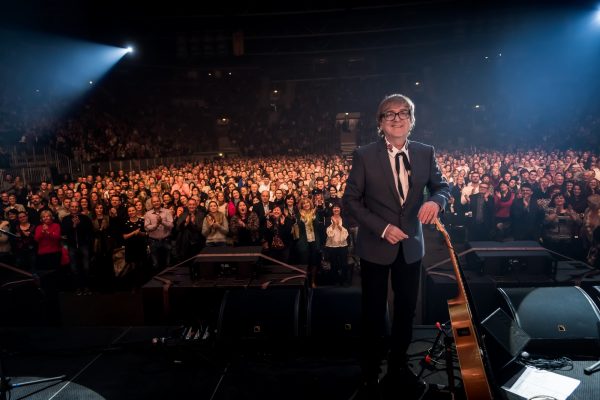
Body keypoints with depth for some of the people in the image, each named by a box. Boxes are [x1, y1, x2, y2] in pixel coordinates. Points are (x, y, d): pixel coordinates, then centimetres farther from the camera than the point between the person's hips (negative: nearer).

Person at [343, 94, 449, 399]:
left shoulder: (425, 153, 0)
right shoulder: (364, 155, -10)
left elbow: (442, 186, 6)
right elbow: (351, 199, -10)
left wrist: (436, 200, -19)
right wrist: (382, 228, -19)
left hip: (411, 245, 4)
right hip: (375, 246, -3)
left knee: (406, 309, 17)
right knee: (373, 313, 11)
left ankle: (398, 367, 40)